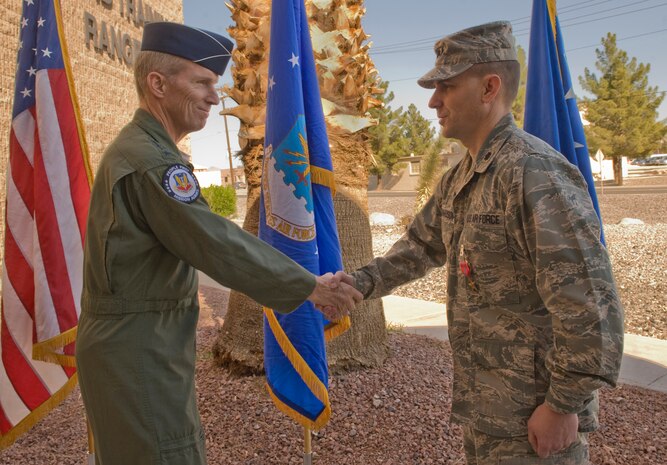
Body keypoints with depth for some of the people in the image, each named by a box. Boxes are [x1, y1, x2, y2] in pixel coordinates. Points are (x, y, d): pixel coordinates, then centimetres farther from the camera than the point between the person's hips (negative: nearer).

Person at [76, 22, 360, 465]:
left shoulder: (141, 148, 12)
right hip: (138, 349, -10)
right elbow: (217, 244, -24)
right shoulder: (150, 161, -21)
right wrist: (310, 286, -15)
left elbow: (205, 239, 11)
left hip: (144, 343, 10)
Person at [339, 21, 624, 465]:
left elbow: (591, 303, -24)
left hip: (533, 413, -9)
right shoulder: (458, 179, 7)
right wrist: (362, 283, 2)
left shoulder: (535, 172, -23)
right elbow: (421, 244, 16)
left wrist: (565, 405, -19)